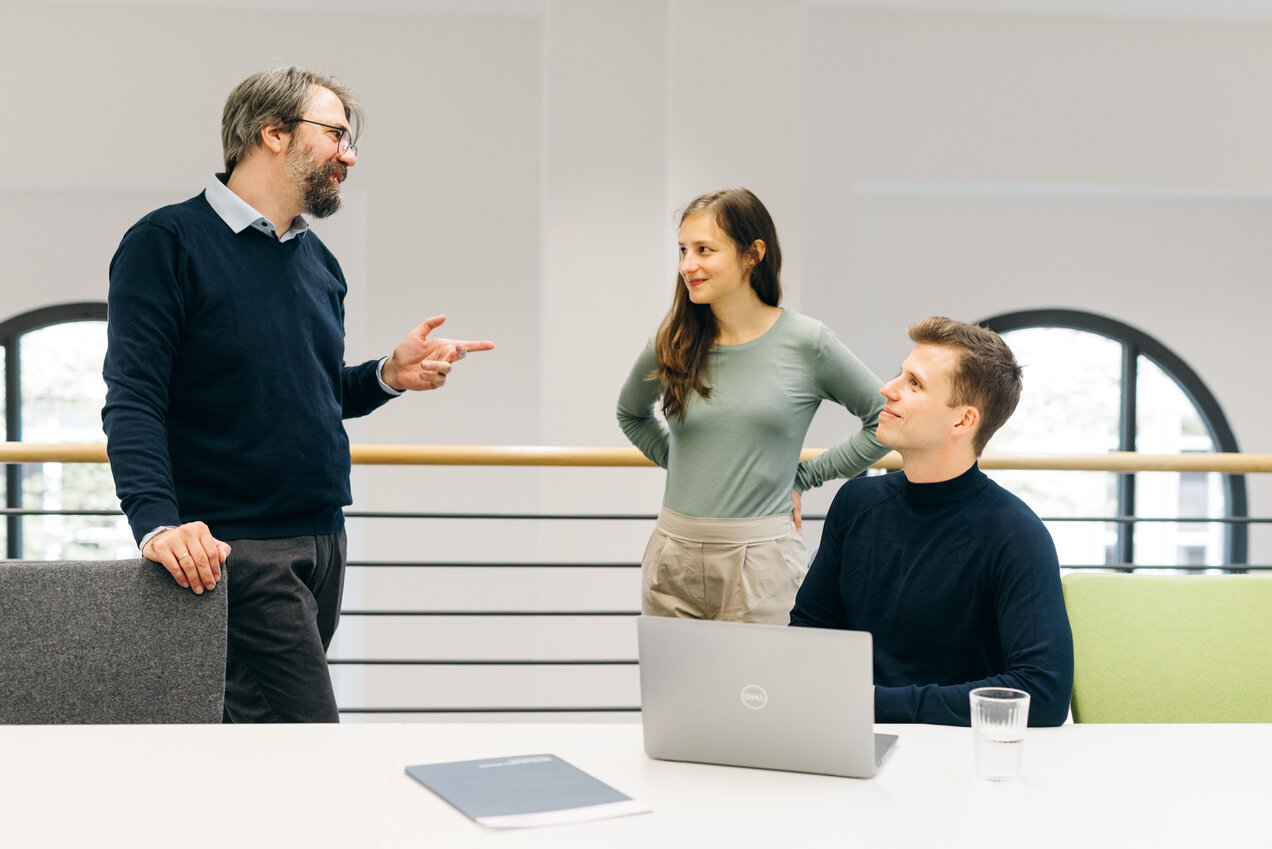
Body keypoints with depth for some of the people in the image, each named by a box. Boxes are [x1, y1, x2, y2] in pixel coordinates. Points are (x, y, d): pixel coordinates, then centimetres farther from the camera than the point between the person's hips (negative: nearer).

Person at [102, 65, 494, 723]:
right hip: (233, 547, -7)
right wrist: (158, 521, -27)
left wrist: (389, 376, 5)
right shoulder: (167, 243, -6)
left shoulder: (320, 263, 17)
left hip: (324, 542, 8)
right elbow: (134, 401, -13)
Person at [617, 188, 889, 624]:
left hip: (761, 564, -3)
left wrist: (803, 477, 4)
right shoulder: (672, 344, 4)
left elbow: (888, 420, 5)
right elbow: (631, 414, 25)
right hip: (673, 559, 3)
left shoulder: (806, 343, -4)